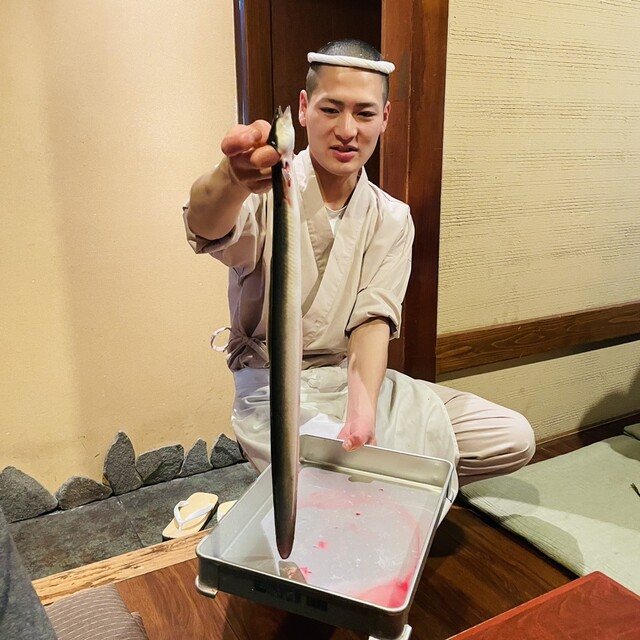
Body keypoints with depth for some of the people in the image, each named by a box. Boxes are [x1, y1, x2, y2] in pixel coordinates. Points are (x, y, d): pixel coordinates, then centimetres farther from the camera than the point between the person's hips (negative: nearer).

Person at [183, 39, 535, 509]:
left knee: (514, 439, -4)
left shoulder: (392, 219, 3)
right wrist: (232, 179, -59)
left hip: (358, 375, 4)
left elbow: (373, 320, -8)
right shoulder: (267, 192, -10)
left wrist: (364, 407, -28)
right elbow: (208, 227, -33)